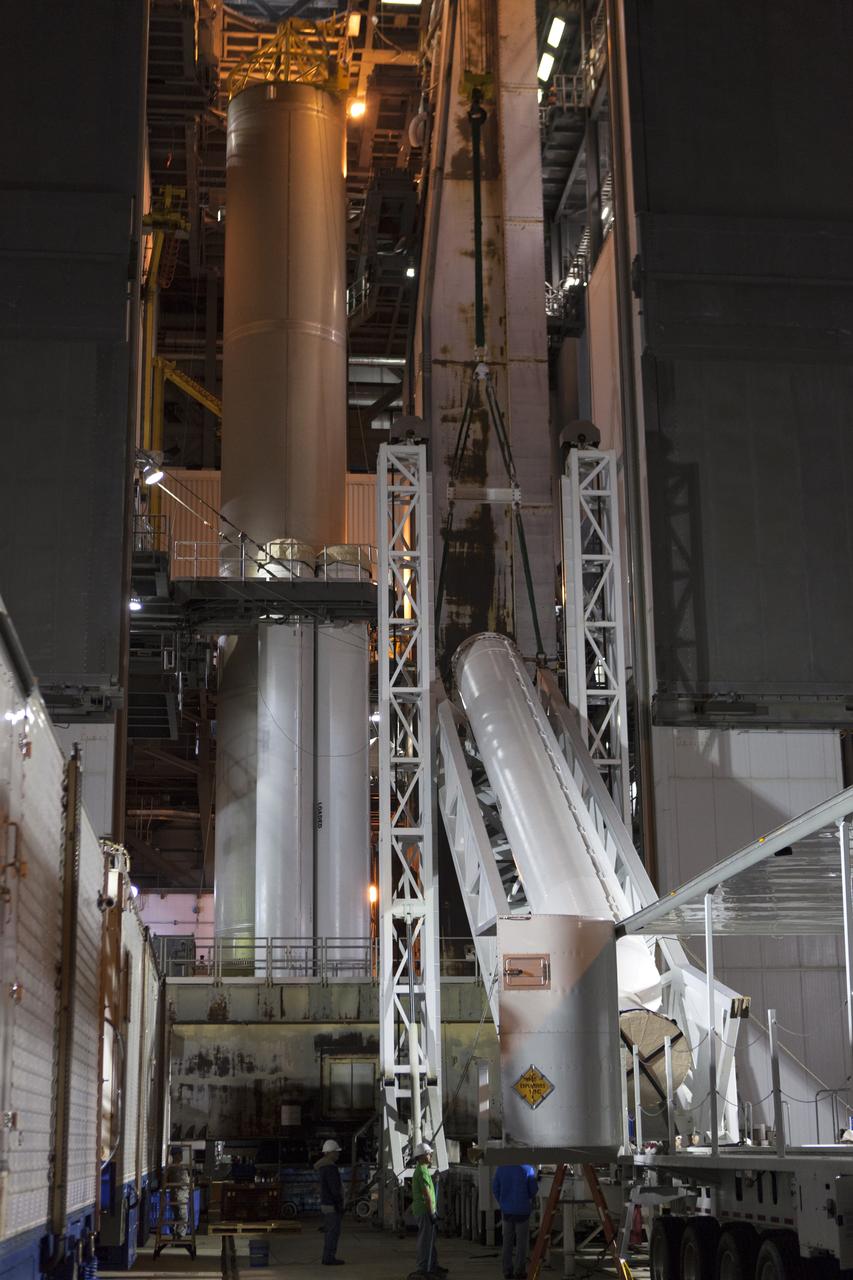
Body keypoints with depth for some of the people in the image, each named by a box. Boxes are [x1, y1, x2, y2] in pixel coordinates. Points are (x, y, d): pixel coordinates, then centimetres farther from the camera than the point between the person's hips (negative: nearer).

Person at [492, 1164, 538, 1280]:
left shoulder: (501, 1167, -4)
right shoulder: (527, 1168, -14)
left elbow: (495, 1187, 1)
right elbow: (534, 1190, -8)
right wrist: (530, 1200, 14)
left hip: (506, 1210, 3)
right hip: (522, 1209, -3)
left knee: (508, 1241, 12)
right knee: (521, 1241, 7)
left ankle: (507, 1270, 13)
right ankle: (520, 1270, 8)